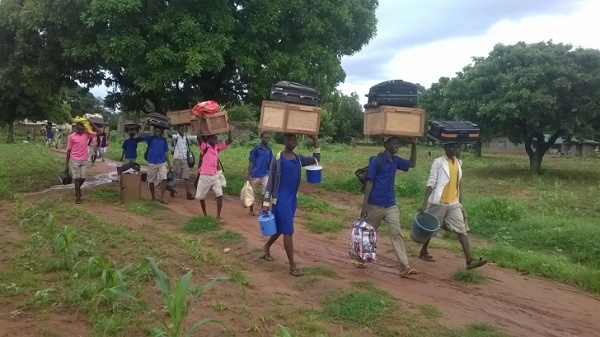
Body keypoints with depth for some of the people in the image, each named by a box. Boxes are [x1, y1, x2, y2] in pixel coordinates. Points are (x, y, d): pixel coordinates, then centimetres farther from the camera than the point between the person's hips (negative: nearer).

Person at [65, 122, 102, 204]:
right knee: (77, 178, -2)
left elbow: (99, 132, 5)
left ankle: (77, 189, 35)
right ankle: (78, 197, 4)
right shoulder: (71, 137, -3)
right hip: (74, 161, -3)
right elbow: (68, 151, 0)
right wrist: (67, 164, 0)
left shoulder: (86, 135, 4)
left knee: (83, 178, 5)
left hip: (84, 160, 3)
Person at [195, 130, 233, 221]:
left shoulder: (218, 147, 8)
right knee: (201, 197, 10)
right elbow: (199, 136, -27)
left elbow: (229, 140, 7)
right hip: (205, 176, -4)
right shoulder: (204, 146, -8)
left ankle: (218, 216, -3)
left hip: (215, 175, 4)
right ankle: (205, 214, 29)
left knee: (220, 195, -7)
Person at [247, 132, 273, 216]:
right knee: (253, 193, 9)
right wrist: (248, 175, -11)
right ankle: (251, 210, 24)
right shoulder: (256, 149, -8)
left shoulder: (269, 150, 5)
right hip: (255, 175, -3)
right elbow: (251, 162, -7)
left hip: (265, 175, 3)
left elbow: (270, 163, 11)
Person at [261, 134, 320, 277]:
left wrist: (315, 141, 6)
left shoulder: (298, 158, 7)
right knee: (288, 231, -6)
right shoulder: (277, 159, -10)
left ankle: (266, 248, 43)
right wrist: (266, 203, -11)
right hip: (281, 199, -7)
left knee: (281, 229, 19)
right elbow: (270, 181, -9)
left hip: (293, 198, 7)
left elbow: (316, 160, 18)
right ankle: (292, 266, 1)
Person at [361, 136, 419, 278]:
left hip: (391, 205, 5)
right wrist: (364, 206, -16)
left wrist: (414, 145, 8)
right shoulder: (376, 160, -12)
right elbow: (369, 183, -13)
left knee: (396, 234, -2)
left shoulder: (396, 160, 7)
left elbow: (412, 164, 22)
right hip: (375, 205, -5)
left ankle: (405, 267, -6)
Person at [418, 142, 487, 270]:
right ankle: (423, 252, 31)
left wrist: (461, 203, 15)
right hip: (438, 202, -5)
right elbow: (431, 184, -14)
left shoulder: (458, 163, 8)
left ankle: (470, 260, -6)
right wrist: (424, 204, -20)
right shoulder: (439, 162, -11)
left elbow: (458, 185, 15)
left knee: (462, 230, -3)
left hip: (454, 204, 5)